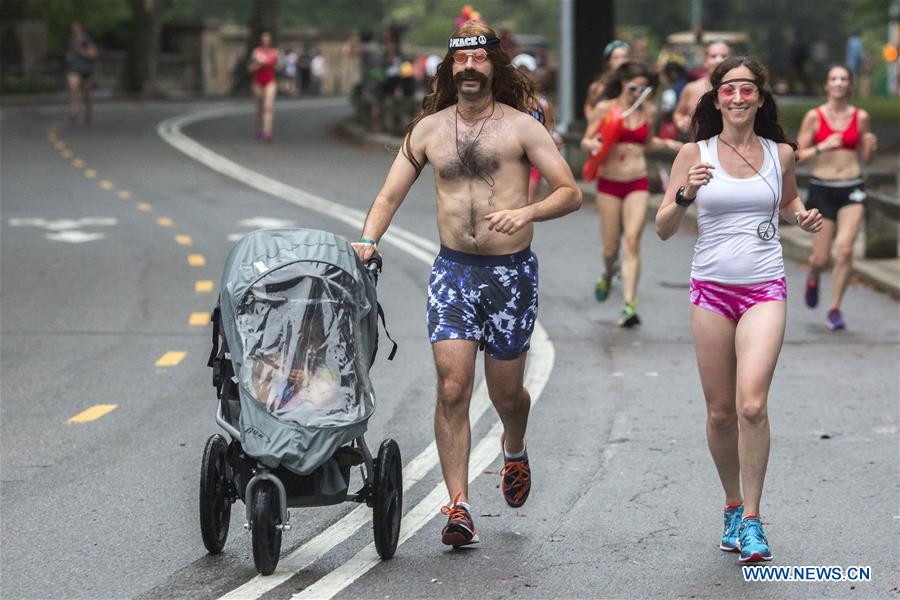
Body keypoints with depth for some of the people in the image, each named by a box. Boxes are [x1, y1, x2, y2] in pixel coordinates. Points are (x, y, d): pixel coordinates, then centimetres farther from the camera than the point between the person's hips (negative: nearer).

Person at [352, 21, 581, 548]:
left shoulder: (520, 126, -2)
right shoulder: (427, 130, 7)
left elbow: (571, 193, -4)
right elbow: (390, 196, 10)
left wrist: (528, 212, -23)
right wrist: (367, 240, -8)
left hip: (512, 271, -1)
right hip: (453, 270, 1)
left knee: (506, 391, 10)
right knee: (453, 390, -10)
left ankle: (515, 450, 45)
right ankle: (459, 506, -6)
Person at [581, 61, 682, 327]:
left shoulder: (647, 110, 7)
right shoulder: (605, 108, -2)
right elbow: (586, 141, 3)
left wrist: (666, 144, 4)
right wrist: (593, 144, -19)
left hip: (638, 184, 1)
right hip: (609, 183, -1)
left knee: (632, 241, -15)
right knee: (610, 247, 3)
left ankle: (629, 306, -18)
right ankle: (608, 272, 41)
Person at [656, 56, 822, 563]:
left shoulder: (780, 154, 5)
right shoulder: (695, 154, 2)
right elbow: (664, 229, -1)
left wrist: (804, 217, 5)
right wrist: (685, 195, -20)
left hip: (765, 291, -1)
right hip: (712, 289, 1)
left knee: (752, 404, -16)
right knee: (721, 412, 6)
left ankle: (752, 520, -6)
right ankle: (734, 505, 27)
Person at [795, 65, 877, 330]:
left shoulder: (860, 117, 5)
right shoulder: (814, 117, -1)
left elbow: (864, 158, 13)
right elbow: (798, 156, -1)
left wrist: (870, 146, -8)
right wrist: (822, 147, -16)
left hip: (852, 190, 1)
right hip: (822, 188, -1)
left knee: (845, 249, -16)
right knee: (821, 258, 2)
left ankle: (835, 309, -3)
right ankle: (813, 279, 40)